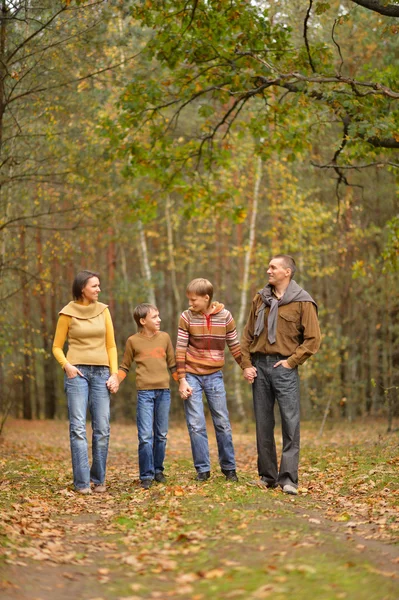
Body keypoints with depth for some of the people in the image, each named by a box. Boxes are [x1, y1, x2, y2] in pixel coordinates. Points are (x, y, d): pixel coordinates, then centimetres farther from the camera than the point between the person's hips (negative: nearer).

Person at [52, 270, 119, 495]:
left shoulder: (103, 310, 8)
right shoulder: (68, 313, 1)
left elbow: (111, 345, 10)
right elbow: (57, 347, 7)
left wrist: (114, 373, 1)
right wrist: (66, 365, -10)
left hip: (101, 373, 3)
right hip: (77, 372, -3)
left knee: (102, 429, 0)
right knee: (78, 428, -8)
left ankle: (99, 479, 12)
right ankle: (82, 482, -6)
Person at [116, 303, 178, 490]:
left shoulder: (164, 337, 9)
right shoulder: (133, 341, 3)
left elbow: (172, 365, 16)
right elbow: (124, 367, 9)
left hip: (164, 391, 3)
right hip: (144, 392, -3)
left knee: (161, 435, 8)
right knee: (145, 436, -8)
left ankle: (158, 470, 20)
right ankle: (146, 476, -3)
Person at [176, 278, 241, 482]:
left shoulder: (225, 316, -4)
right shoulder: (187, 317, -6)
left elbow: (234, 346, 5)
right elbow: (180, 350, -5)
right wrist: (182, 380, -8)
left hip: (214, 375, 1)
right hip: (192, 375, -1)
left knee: (223, 423, 4)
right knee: (196, 425, -1)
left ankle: (229, 468, 15)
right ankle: (202, 469, 7)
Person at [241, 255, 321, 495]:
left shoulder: (302, 302, -3)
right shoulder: (260, 299, 12)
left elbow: (313, 339, -6)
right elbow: (248, 335, 14)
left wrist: (291, 361, -11)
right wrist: (246, 364, 5)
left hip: (284, 367, -5)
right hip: (259, 366, 5)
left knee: (290, 424, -8)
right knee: (263, 424, 8)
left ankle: (288, 479, -6)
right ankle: (267, 476, 17)